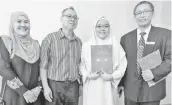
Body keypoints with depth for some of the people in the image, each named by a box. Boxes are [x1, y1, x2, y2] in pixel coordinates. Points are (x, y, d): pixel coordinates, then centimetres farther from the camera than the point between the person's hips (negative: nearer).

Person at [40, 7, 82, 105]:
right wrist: (46, 87, -10)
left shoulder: (79, 41, 7)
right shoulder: (50, 38, -5)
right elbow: (43, 65, -6)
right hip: (54, 85, -3)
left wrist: (79, 83, 9)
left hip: (73, 86, 4)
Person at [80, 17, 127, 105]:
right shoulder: (86, 45, 1)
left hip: (108, 87, 0)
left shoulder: (116, 46, -2)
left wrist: (112, 76, -12)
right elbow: (81, 65, 4)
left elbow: (122, 66, -1)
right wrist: (87, 75, -10)